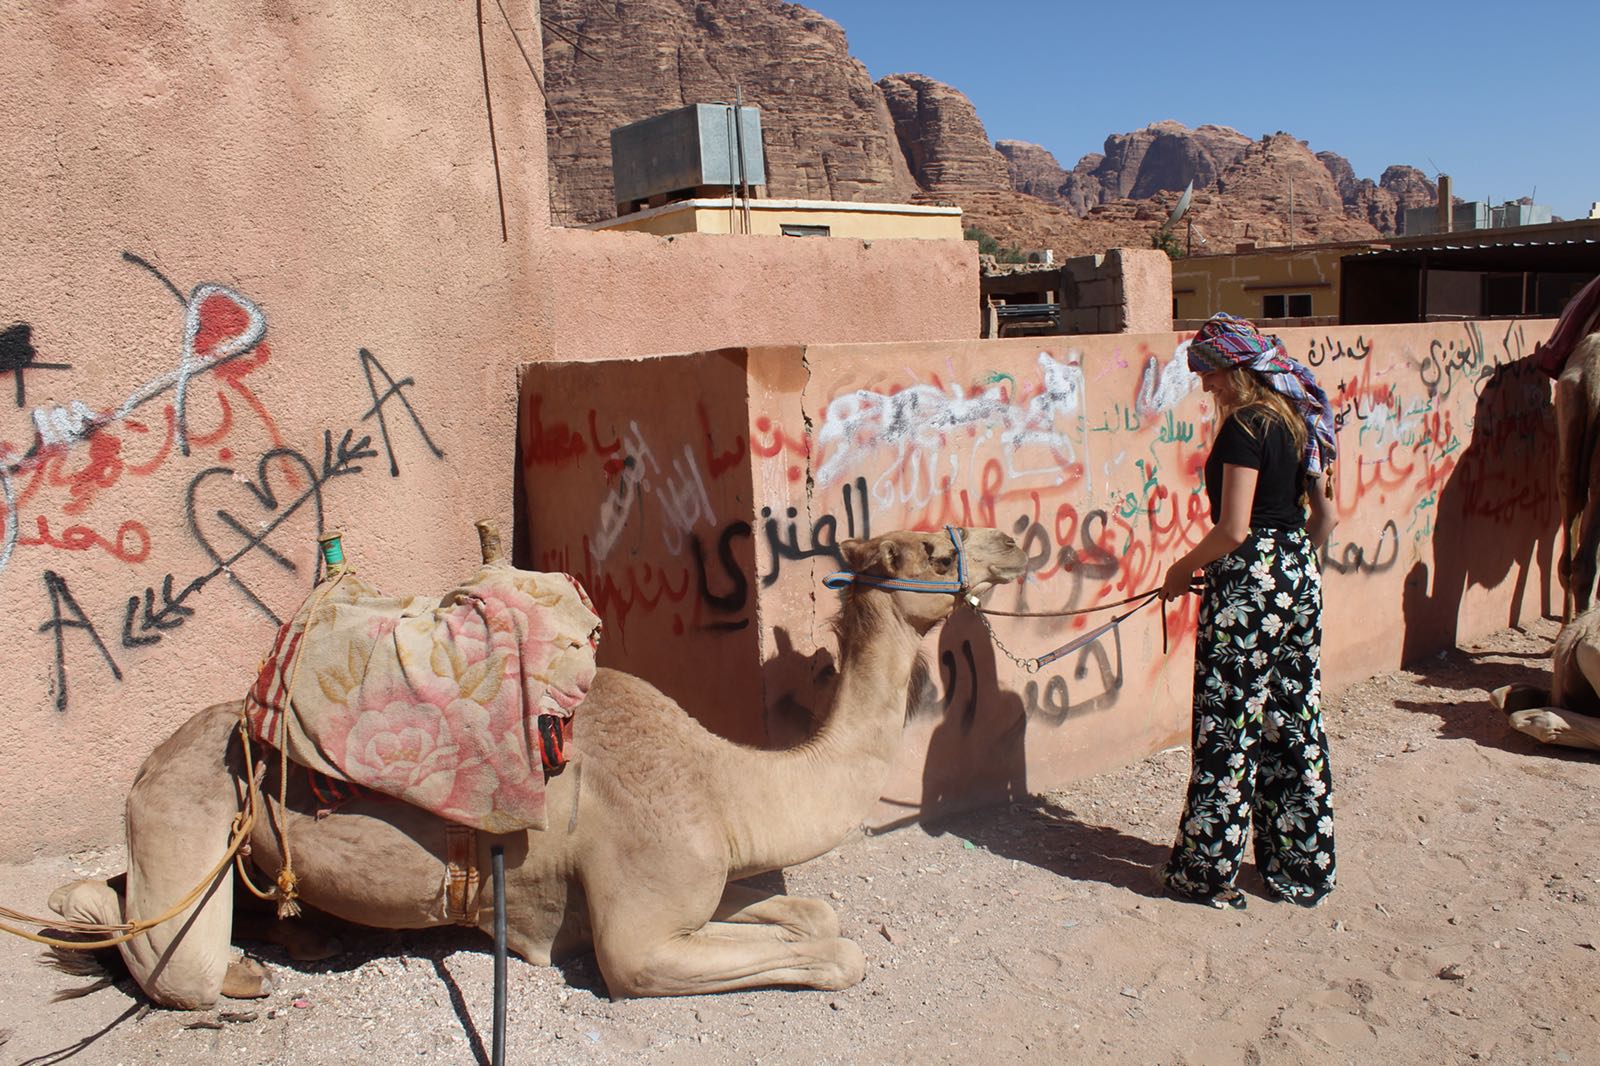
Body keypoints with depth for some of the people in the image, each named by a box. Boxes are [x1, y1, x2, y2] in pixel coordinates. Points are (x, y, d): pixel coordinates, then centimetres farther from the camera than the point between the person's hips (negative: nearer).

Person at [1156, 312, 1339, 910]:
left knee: (1228, 727, 0)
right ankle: (1301, 867, 24)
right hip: (1299, 580, 9)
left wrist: (1184, 568, -5)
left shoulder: (1244, 427, -16)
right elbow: (1325, 517, 13)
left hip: (1248, 582, -9)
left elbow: (1232, 530, -20)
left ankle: (1208, 871, 11)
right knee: (1295, 721, 14)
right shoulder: (1299, 420, 10)